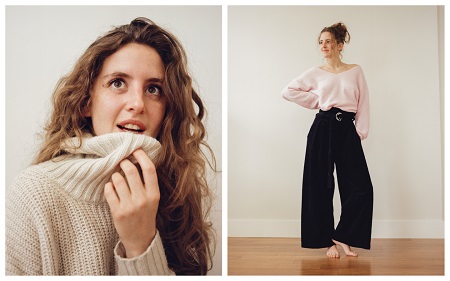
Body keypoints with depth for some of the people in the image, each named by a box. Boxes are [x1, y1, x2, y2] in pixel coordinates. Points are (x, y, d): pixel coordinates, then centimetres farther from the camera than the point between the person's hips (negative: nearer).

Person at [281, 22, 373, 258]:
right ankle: (328, 241, 12)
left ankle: (341, 236, 6)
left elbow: (363, 104, 7)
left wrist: (360, 132, -2)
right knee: (321, 185, 1)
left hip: (347, 130, 1)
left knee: (361, 187, -8)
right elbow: (287, 91, 6)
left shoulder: (355, 71, 10)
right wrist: (316, 101, 3)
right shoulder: (316, 73, 9)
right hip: (322, 128, 0)